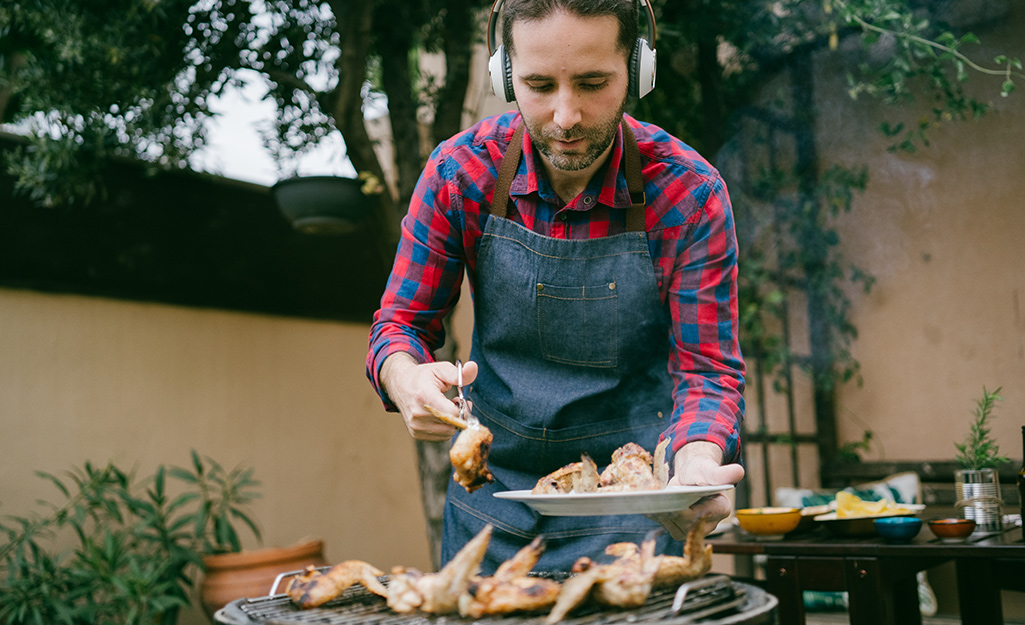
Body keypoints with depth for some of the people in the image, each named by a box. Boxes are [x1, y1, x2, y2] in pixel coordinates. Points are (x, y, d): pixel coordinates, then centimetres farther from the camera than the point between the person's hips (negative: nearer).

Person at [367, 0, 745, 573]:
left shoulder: (690, 192, -18)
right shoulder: (460, 170, -14)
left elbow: (708, 372, -16)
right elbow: (401, 322, -6)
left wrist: (695, 472, -38)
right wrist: (409, 383, -30)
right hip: (489, 491, 3)